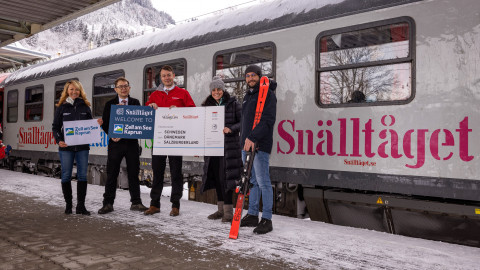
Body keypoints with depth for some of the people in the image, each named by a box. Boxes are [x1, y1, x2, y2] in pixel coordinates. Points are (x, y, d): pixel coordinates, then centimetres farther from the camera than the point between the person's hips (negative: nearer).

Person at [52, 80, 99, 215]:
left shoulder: (85, 106, 11)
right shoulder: (62, 107, 6)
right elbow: (55, 127, 5)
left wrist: (97, 124, -7)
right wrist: (59, 140, -11)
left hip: (82, 146, 1)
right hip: (66, 147, -1)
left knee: (82, 175, 0)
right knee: (66, 175, 3)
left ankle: (81, 205, 6)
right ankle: (68, 204, 14)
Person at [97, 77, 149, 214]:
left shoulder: (135, 103, 9)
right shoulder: (109, 104, 9)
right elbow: (105, 123, 5)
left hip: (132, 142, 1)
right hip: (115, 143, 0)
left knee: (134, 173, 5)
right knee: (112, 174, 3)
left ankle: (136, 202, 13)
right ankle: (108, 203, 11)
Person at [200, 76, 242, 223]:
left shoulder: (233, 104, -1)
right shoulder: (207, 105, 13)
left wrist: (231, 129, -18)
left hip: (228, 147, -5)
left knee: (225, 177, -8)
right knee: (216, 177, 9)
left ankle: (228, 211, 1)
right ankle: (221, 209, 21)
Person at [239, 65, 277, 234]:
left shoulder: (267, 94, -7)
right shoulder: (248, 95, 21)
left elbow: (268, 121, -18)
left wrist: (253, 138, -25)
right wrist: (245, 139, 18)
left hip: (260, 145, -9)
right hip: (246, 144, 9)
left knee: (263, 182, -7)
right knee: (251, 181, 12)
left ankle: (267, 220, -1)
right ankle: (252, 215, 20)